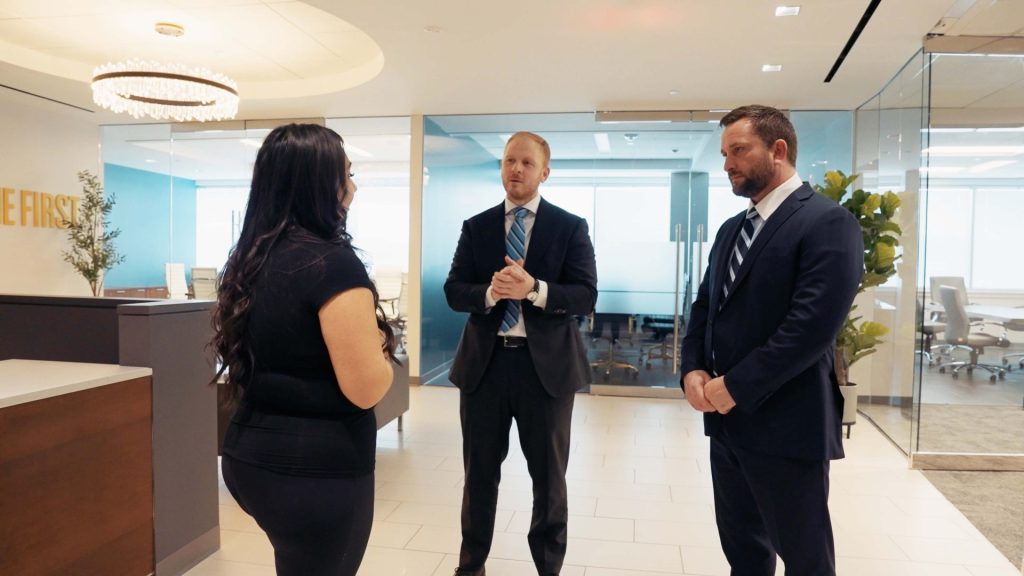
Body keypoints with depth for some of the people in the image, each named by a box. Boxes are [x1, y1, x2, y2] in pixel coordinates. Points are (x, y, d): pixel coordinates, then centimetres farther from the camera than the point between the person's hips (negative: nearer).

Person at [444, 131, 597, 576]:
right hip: (485, 361, 2)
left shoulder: (570, 227, 0)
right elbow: (454, 292, 1)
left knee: (549, 477, 12)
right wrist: (491, 291, -20)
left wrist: (534, 289, -24)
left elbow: (586, 296, -8)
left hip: (546, 364, -2)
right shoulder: (476, 227, 7)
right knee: (479, 471, 15)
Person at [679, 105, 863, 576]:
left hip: (786, 424, -7)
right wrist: (694, 369, -4)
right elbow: (705, 307, 14)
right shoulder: (731, 229, 14)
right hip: (727, 418, 8)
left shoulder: (828, 223, -12)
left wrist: (735, 387, -19)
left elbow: (813, 324, -21)